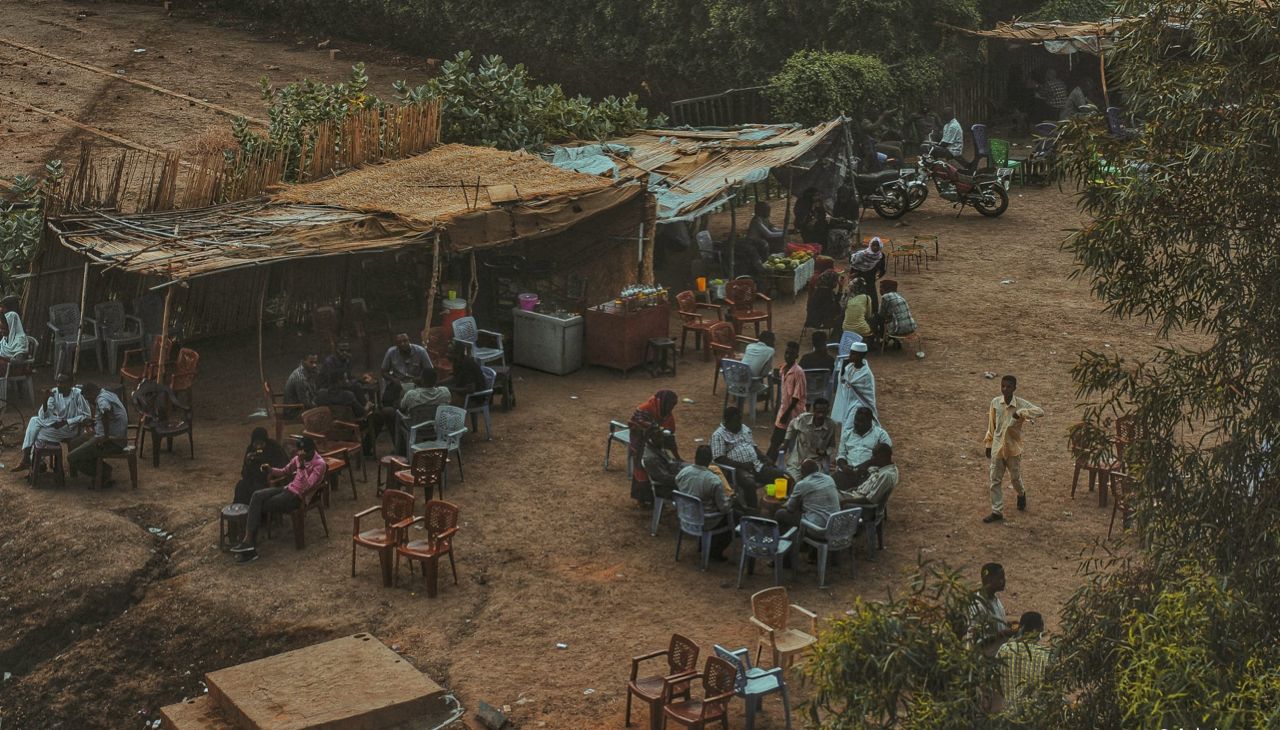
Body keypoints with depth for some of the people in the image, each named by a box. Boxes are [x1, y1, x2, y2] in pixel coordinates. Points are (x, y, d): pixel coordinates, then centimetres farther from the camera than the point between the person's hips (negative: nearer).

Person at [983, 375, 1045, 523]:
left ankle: (1021, 494, 46)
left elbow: (1040, 411, -27)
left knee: (1015, 477, 13)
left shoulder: (1021, 403, -14)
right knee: (995, 480, 3)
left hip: (1013, 448, -2)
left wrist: (1021, 413, -36)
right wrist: (989, 445, 11)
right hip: (997, 447, 2)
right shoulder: (995, 402, -4)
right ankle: (997, 512, 11)